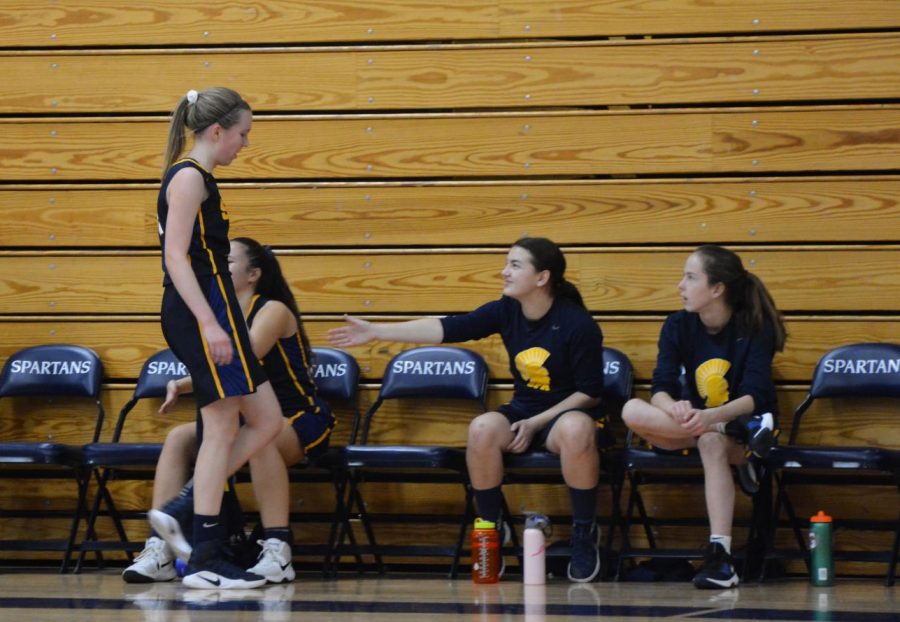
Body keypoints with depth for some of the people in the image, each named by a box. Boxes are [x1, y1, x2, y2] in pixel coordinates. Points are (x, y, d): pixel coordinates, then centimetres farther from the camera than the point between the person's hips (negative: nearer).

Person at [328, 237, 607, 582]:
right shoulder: (506, 312, -2)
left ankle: (584, 534, -19)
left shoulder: (577, 324, -15)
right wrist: (376, 332, -13)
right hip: (522, 411, 4)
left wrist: (535, 423, -17)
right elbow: (446, 329, -8)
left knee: (576, 430, -39)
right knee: (482, 429, -29)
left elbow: (590, 392, -11)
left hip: (566, 412, -4)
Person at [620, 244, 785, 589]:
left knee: (712, 442, -41)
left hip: (742, 419, -4)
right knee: (632, 410, -26)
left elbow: (755, 397, -22)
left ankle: (719, 556, -48)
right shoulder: (678, 326, -1)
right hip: (691, 426, 4)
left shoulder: (755, 328, -12)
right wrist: (674, 408, -37)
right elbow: (661, 388, -12)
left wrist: (711, 416, -42)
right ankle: (744, 438, -30)